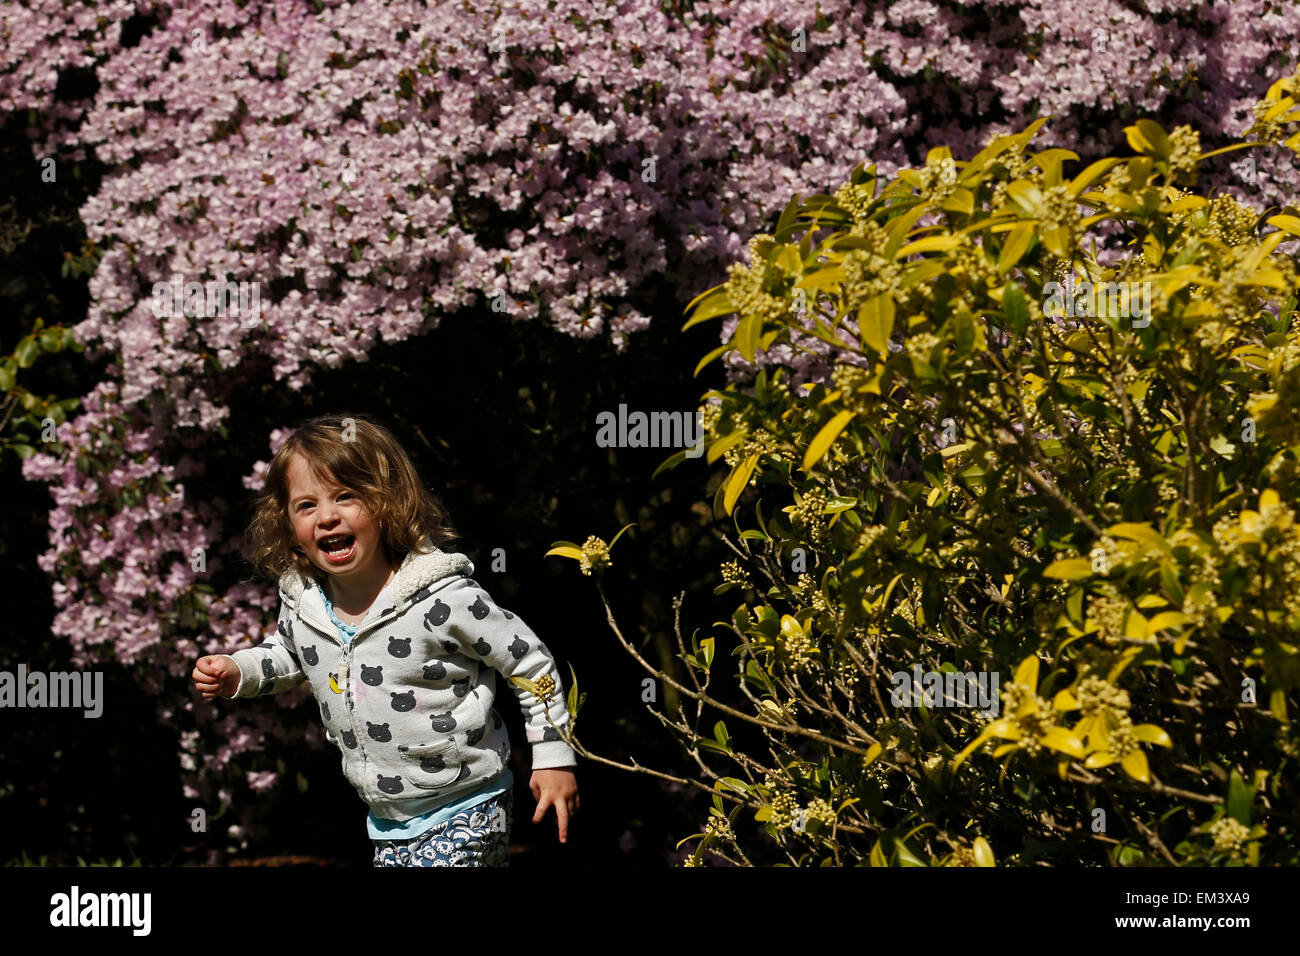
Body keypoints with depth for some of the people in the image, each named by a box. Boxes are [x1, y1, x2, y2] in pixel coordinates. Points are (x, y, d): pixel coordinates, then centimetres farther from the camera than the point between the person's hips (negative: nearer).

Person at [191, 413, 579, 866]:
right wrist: (237, 671, 3)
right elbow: (288, 654, 21)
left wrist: (554, 756, -8)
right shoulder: (302, 601, -4)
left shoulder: (443, 598, -23)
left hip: (464, 811, -6)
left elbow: (530, 662, -12)